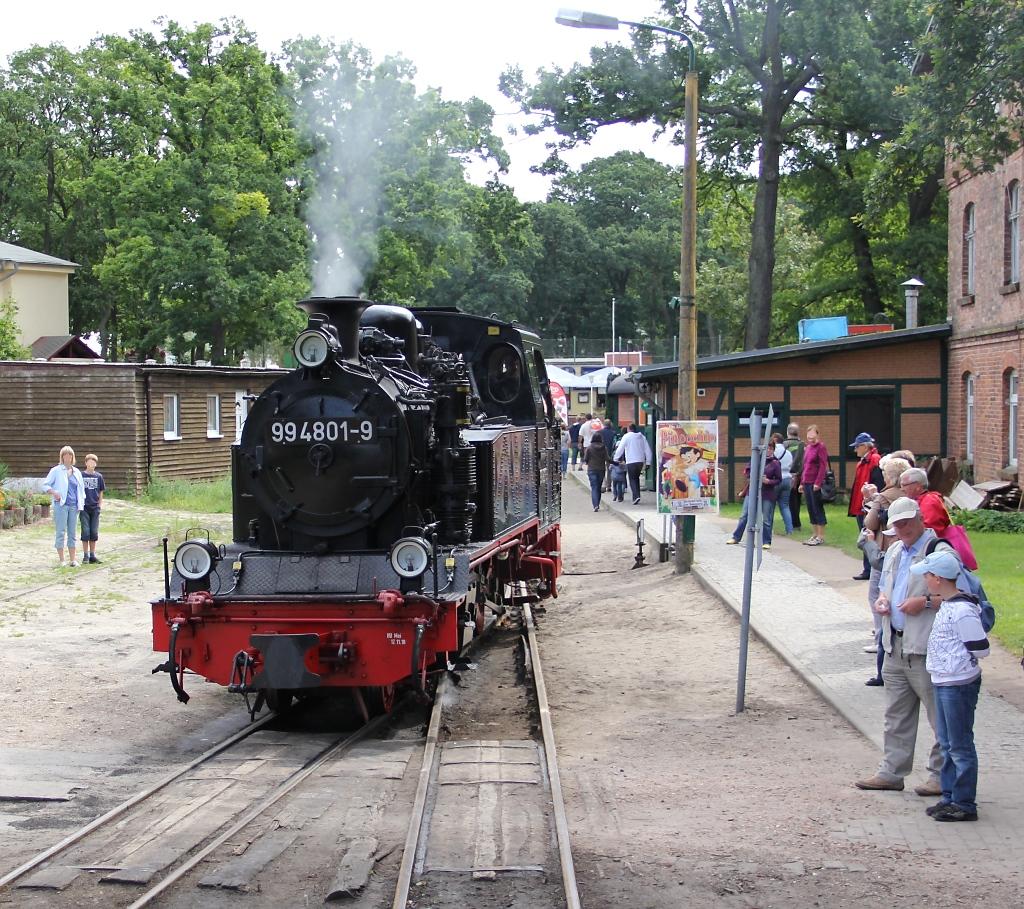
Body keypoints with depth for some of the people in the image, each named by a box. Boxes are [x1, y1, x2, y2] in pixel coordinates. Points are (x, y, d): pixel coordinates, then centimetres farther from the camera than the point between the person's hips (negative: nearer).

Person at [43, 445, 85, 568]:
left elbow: (81, 488, 20)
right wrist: (54, 492, -15)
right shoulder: (56, 471, 1)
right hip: (61, 505, -4)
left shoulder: (77, 472, 14)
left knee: (72, 533, 8)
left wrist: (81, 503, 10)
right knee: (61, 532, -5)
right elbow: (45, 484, 2)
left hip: (73, 506, 4)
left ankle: (73, 559, 12)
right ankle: (61, 560, -2)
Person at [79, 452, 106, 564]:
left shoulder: (98, 476, 5)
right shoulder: (81, 475, -1)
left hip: (95, 508, 2)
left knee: (94, 532, 6)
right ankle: (85, 556, 5)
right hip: (84, 508, -2)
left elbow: (101, 492, 11)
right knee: (85, 532, -2)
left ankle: (92, 555, 14)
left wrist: (100, 504, 4)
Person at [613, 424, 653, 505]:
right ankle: (636, 497, 17)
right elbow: (647, 450, 10)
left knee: (632, 479, -1)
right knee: (636, 478, 17)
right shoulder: (642, 437, 8)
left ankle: (636, 496, -18)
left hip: (631, 462, -4)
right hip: (641, 461, 4)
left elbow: (620, 449, -3)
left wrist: (615, 459, 7)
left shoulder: (626, 437, -5)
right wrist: (648, 461, 16)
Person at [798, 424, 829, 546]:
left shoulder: (821, 447, -7)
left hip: (815, 484, -7)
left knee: (817, 508, -3)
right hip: (807, 483, 7)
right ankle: (814, 535, 16)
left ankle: (821, 537, 2)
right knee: (810, 509, 10)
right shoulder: (807, 448, 15)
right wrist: (802, 482, 16)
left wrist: (818, 482, -18)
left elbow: (823, 466, -13)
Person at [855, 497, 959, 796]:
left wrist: (925, 602, -20)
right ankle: (891, 771, 22)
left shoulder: (940, 552, -11)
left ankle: (942, 775, 7)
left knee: (940, 716, -1)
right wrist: (882, 600, 8)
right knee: (896, 715, 15)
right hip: (895, 645, 8)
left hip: (926, 648, -8)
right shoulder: (894, 552, 16)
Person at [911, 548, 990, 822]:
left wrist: (956, 662, -6)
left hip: (959, 684, -10)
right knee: (947, 743, 17)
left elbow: (981, 648, -18)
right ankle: (950, 797, 26)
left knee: (960, 746, -2)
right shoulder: (946, 605, 9)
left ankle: (965, 804, 5)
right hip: (943, 683, 10)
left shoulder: (962, 611, -21)